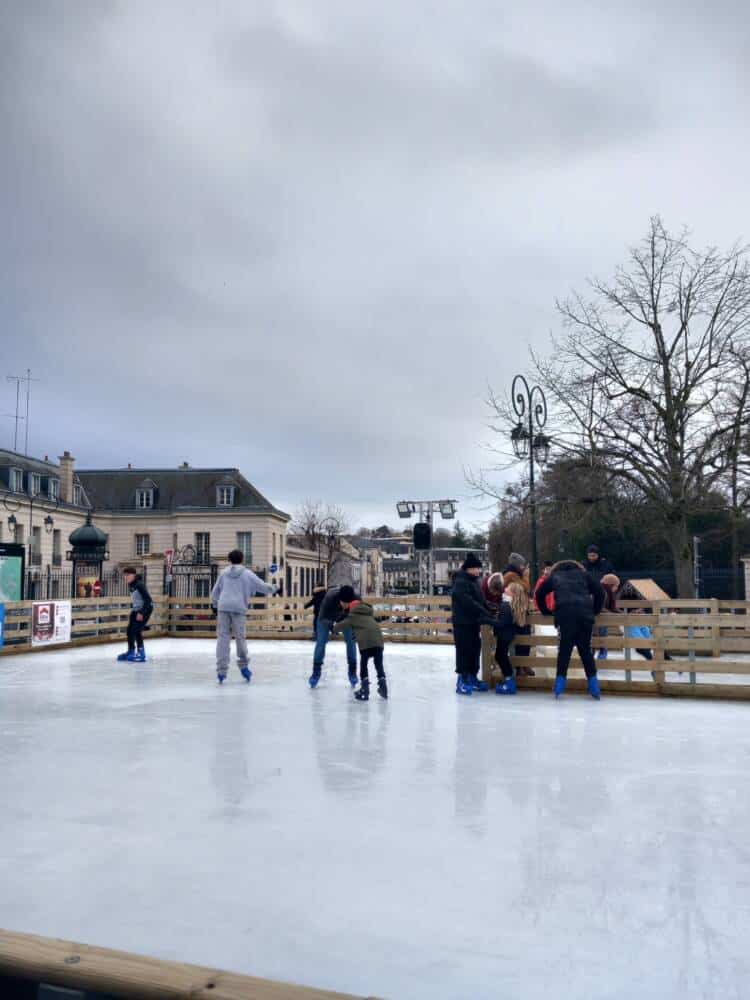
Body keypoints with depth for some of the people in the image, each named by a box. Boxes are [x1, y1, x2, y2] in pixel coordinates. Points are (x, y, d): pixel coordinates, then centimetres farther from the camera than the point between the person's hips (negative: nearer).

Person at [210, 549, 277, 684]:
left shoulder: (224, 573, 13)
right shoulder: (247, 573, 6)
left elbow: (215, 591, 19)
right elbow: (263, 586, 10)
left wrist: (215, 604, 36)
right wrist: (274, 588, 29)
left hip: (223, 607, 2)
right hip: (239, 608, -2)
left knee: (223, 637, 2)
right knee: (240, 637, 10)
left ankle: (221, 670, -1)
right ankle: (243, 666, 17)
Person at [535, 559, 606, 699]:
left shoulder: (554, 576, 26)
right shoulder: (583, 574, 26)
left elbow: (540, 593, 30)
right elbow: (599, 592, 22)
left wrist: (546, 611, 39)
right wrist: (595, 611, 31)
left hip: (565, 613, -1)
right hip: (585, 613, 1)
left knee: (565, 648, 6)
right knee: (585, 648, 10)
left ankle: (561, 679, 0)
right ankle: (593, 682, 7)